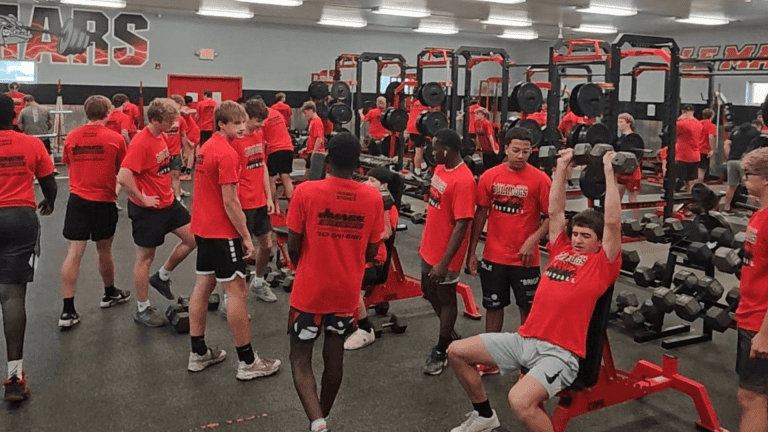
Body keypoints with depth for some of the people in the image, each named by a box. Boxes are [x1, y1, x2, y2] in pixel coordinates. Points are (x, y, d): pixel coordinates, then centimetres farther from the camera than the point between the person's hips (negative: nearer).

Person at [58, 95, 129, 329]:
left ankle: (68, 311, -2)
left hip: (77, 199, 2)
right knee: (104, 251, 15)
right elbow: (122, 170, 3)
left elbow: (67, 163, 15)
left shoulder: (71, 137, 0)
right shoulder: (115, 138, -8)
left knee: (74, 252, 0)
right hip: (104, 201, -2)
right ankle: (110, 294, 36)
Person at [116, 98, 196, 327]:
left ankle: (162, 277, 29)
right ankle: (142, 309, 21)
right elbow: (123, 177, -31)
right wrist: (142, 199, -20)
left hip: (168, 202, 8)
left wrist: (166, 190, 13)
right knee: (145, 256, 5)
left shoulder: (162, 136, 4)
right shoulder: (141, 142, -24)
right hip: (148, 209, -8)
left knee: (192, 238, 9)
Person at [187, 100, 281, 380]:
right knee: (237, 292, -4)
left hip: (203, 228, 10)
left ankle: (198, 354, 24)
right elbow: (230, 202, -20)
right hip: (222, 232, -10)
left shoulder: (207, 147, 11)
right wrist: (246, 237, -14)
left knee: (203, 286, 14)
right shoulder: (227, 154, -18)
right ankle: (247, 362, 4)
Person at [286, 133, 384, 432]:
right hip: (348, 292, 3)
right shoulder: (373, 197, -7)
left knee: (300, 358, 11)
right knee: (334, 355, 20)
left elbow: (293, 247, -9)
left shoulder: (306, 192, -15)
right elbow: (371, 252, -1)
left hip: (309, 291, -3)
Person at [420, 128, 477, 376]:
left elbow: (461, 226, -26)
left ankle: (441, 351, 26)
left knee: (446, 299, 9)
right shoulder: (441, 168, 2)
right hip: (429, 247, 9)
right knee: (429, 292, 22)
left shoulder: (463, 181, -26)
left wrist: (444, 263, -26)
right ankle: (449, 334, 43)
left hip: (445, 254, -9)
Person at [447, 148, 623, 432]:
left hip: (560, 352, -7)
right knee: (456, 351, 8)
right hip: (524, 339, 7)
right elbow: (555, 211, 20)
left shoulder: (602, 264, 1)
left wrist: (608, 172, -6)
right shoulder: (561, 251, 17)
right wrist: (562, 167, 20)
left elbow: (613, 222, -9)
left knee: (520, 401, -33)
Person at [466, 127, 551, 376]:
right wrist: (472, 252, 4)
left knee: (528, 309, 10)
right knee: (494, 306, 15)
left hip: (525, 259, -2)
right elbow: (481, 214, 4)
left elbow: (551, 216, -6)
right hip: (493, 257, 3)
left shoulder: (539, 179, -10)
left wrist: (533, 240, -20)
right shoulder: (490, 177, -2)